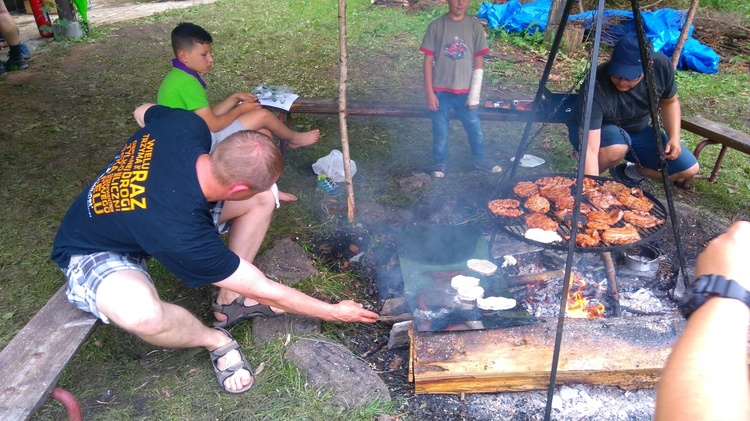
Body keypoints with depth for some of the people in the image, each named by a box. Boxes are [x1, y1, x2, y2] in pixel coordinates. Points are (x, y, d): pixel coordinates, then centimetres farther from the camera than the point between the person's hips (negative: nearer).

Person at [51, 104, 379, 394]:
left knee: (262, 200, -8)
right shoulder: (182, 233, -41)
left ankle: (230, 300, 6)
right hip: (92, 252, -6)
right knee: (142, 313, -43)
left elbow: (144, 112, 2)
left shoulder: (186, 125, -27)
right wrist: (334, 312, -17)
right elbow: (263, 290, -28)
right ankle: (216, 340, -7)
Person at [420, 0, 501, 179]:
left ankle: (480, 159, 33)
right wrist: (429, 92, -8)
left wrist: (474, 93, -4)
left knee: (475, 127, 12)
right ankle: (440, 162, 28)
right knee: (440, 130, 9)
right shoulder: (436, 26, -4)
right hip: (441, 90, -1)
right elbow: (428, 60, -3)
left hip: (465, 90, 2)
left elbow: (479, 61, 2)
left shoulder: (475, 26, 1)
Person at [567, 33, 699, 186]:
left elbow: (669, 101, 2)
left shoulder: (661, 65, -21)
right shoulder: (597, 87, -37)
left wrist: (674, 137, -11)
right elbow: (589, 149, -42)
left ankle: (630, 171, 17)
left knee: (689, 170, -5)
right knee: (616, 148, -40)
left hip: (639, 131, 5)